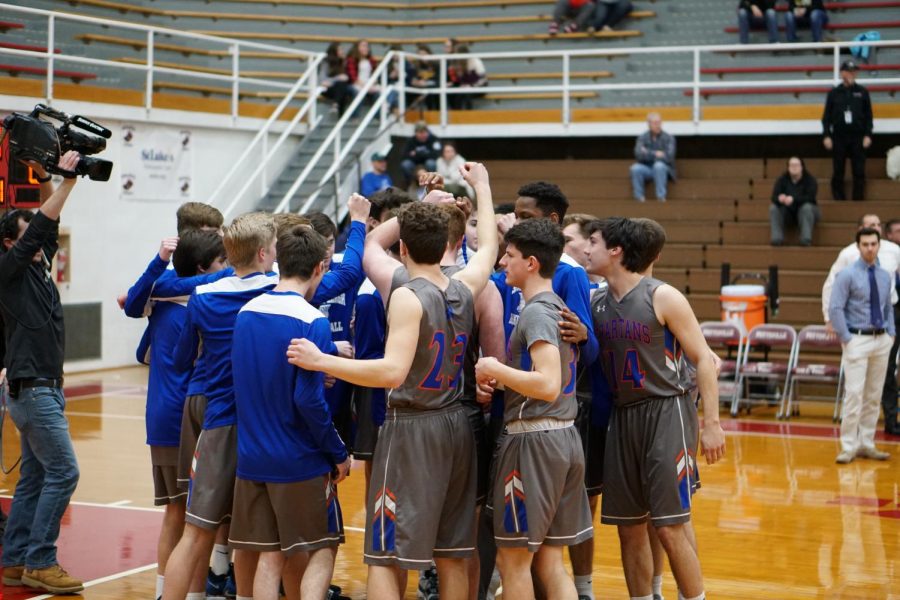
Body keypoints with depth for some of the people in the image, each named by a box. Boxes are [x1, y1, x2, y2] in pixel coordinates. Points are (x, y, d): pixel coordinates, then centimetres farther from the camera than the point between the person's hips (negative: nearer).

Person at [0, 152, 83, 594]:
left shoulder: (38, 267, 13)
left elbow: (48, 223, 17)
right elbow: (40, 227, -16)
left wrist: (45, 180, 6)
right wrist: (66, 180, -13)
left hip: (43, 388, 9)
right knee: (63, 471, -11)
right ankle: (39, 562, -7)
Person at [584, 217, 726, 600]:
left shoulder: (663, 298, -9)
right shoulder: (597, 304, 7)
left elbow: (704, 359, -8)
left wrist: (711, 424, -12)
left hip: (666, 414, -6)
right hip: (623, 417, 6)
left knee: (670, 526, -6)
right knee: (629, 527, 8)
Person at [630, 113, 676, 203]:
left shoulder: (669, 138, -2)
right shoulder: (642, 138, 4)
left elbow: (669, 157, -14)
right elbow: (639, 155, -10)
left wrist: (648, 153, -9)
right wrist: (655, 154, -14)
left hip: (664, 169, -2)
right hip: (647, 169, 2)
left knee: (658, 165, -36)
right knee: (635, 168, -29)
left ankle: (661, 196, -29)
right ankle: (639, 197, -20)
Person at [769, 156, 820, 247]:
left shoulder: (810, 180, -12)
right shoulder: (782, 180, -4)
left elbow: (810, 197, -26)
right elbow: (774, 197, -14)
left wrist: (794, 199, -42)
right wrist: (780, 199, -40)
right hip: (788, 212, 3)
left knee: (807, 207, -36)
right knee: (774, 208, -24)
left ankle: (806, 239, -39)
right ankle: (777, 238, -32)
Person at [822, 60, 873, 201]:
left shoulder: (862, 92, 7)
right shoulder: (834, 93, 6)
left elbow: (868, 116, 7)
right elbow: (826, 117, 6)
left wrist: (868, 135, -2)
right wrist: (827, 136, -3)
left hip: (858, 138, 0)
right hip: (839, 138, 0)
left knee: (859, 172, -1)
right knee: (838, 173, 2)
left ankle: (859, 200, 4)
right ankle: (839, 200, 8)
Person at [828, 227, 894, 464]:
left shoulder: (885, 276, 10)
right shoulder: (847, 275, -7)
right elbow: (835, 308, -9)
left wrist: (891, 333, 8)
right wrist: (846, 338, -13)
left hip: (881, 340, 6)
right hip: (857, 340, -6)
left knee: (874, 396, 9)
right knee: (854, 394, -9)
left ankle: (866, 445, 16)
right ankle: (848, 447, -4)